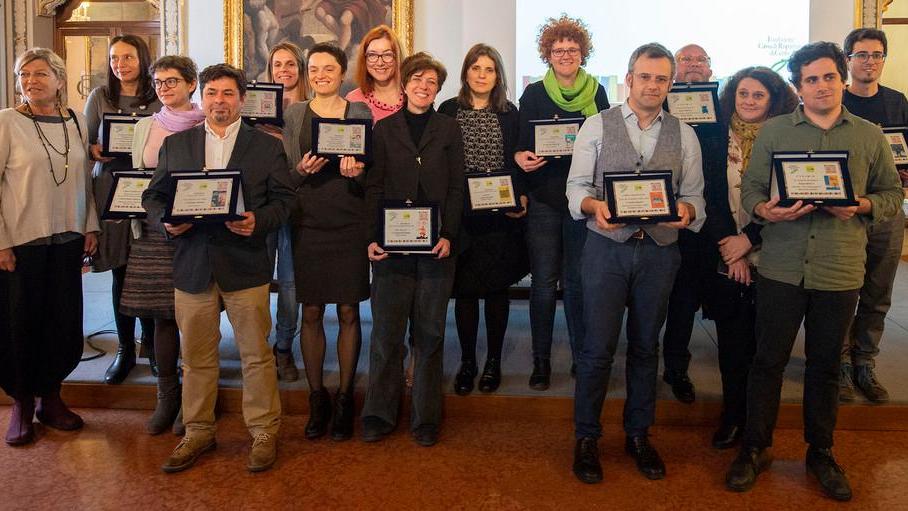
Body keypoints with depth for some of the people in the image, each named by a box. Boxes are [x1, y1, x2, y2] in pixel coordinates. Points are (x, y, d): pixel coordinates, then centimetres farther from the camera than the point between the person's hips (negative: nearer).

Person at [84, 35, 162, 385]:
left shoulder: (160, 98, 3)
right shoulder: (99, 97, 7)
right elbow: (85, 144, 8)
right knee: (121, 273, 6)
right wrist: (96, 152, -13)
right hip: (111, 189, 1)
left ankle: (152, 344, 22)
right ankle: (125, 349, 18)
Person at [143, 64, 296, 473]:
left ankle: (264, 432, 18)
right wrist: (165, 221, -9)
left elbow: (283, 200, 2)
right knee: (196, 355, 11)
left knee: (256, 354, 4)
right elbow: (153, 195, 12)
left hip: (245, 265, -2)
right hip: (192, 264, 3)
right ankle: (198, 431, 26)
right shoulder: (174, 144, 12)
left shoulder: (268, 147, 5)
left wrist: (258, 221, -17)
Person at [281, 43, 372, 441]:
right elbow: (286, 174, 8)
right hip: (308, 224, 1)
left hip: (350, 225, -1)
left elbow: (373, 169, 6)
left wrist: (358, 173, -16)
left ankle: (345, 398, 16)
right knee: (311, 313, 4)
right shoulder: (294, 114, 8)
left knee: (348, 312, 3)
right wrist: (302, 171, -14)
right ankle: (316, 397, 18)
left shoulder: (360, 112, 6)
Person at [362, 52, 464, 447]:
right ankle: (380, 414, 14)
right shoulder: (384, 129, 10)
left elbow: (456, 187, 5)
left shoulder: (449, 129, 10)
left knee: (430, 333, 5)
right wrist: (372, 237, -6)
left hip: (436, 244, 0)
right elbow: (374, 187, 5)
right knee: (386, 332, 1)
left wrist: (448, 235, -7)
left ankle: (426, 417, 16)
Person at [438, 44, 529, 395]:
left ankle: (493, 361, 21)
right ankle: (467, 362, 18)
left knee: (497, 288, 7)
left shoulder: (510, 114, 7)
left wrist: (520, 198, -8)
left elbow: (518, 163, 7)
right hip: (460, 214, 0)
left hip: (500, 216, 1)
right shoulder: (448, 111, 4)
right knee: (465, 289, 4)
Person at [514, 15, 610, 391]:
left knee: (578, 280, 5)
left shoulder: (596, 93, 8)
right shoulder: (534, 94, 5)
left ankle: (581, 355, 17)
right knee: (544, 280, 2)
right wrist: (521, 157, -20)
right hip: (543, 198, -1)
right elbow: (519, 144, 2)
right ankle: (541, 360, 11)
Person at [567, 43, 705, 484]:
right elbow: (576, 187, -2)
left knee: (645, 347, 13)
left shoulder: (683, 135, 8)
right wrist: (594, 206, -23)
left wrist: (686, 210, -18)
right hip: (607, 248, -2)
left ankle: (638, 435, 29)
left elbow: (695, 197, 5)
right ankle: (586, 438, 18)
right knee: (597, 347, 1)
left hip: (659, 251, 3)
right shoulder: (596, 126, 2)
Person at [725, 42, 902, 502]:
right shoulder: (773, 130, 5)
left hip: (840, 271, 1)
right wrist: (766, 210, -18)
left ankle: (821, 452, 29)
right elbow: (750, 187, 3)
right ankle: (755, 449, 21)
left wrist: (861, 206, -11)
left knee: (826, 365, 12)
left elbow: (892, 192, 10)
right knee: (768, 360, 5)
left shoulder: (870, 136, 7)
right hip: (781, 268, -1)